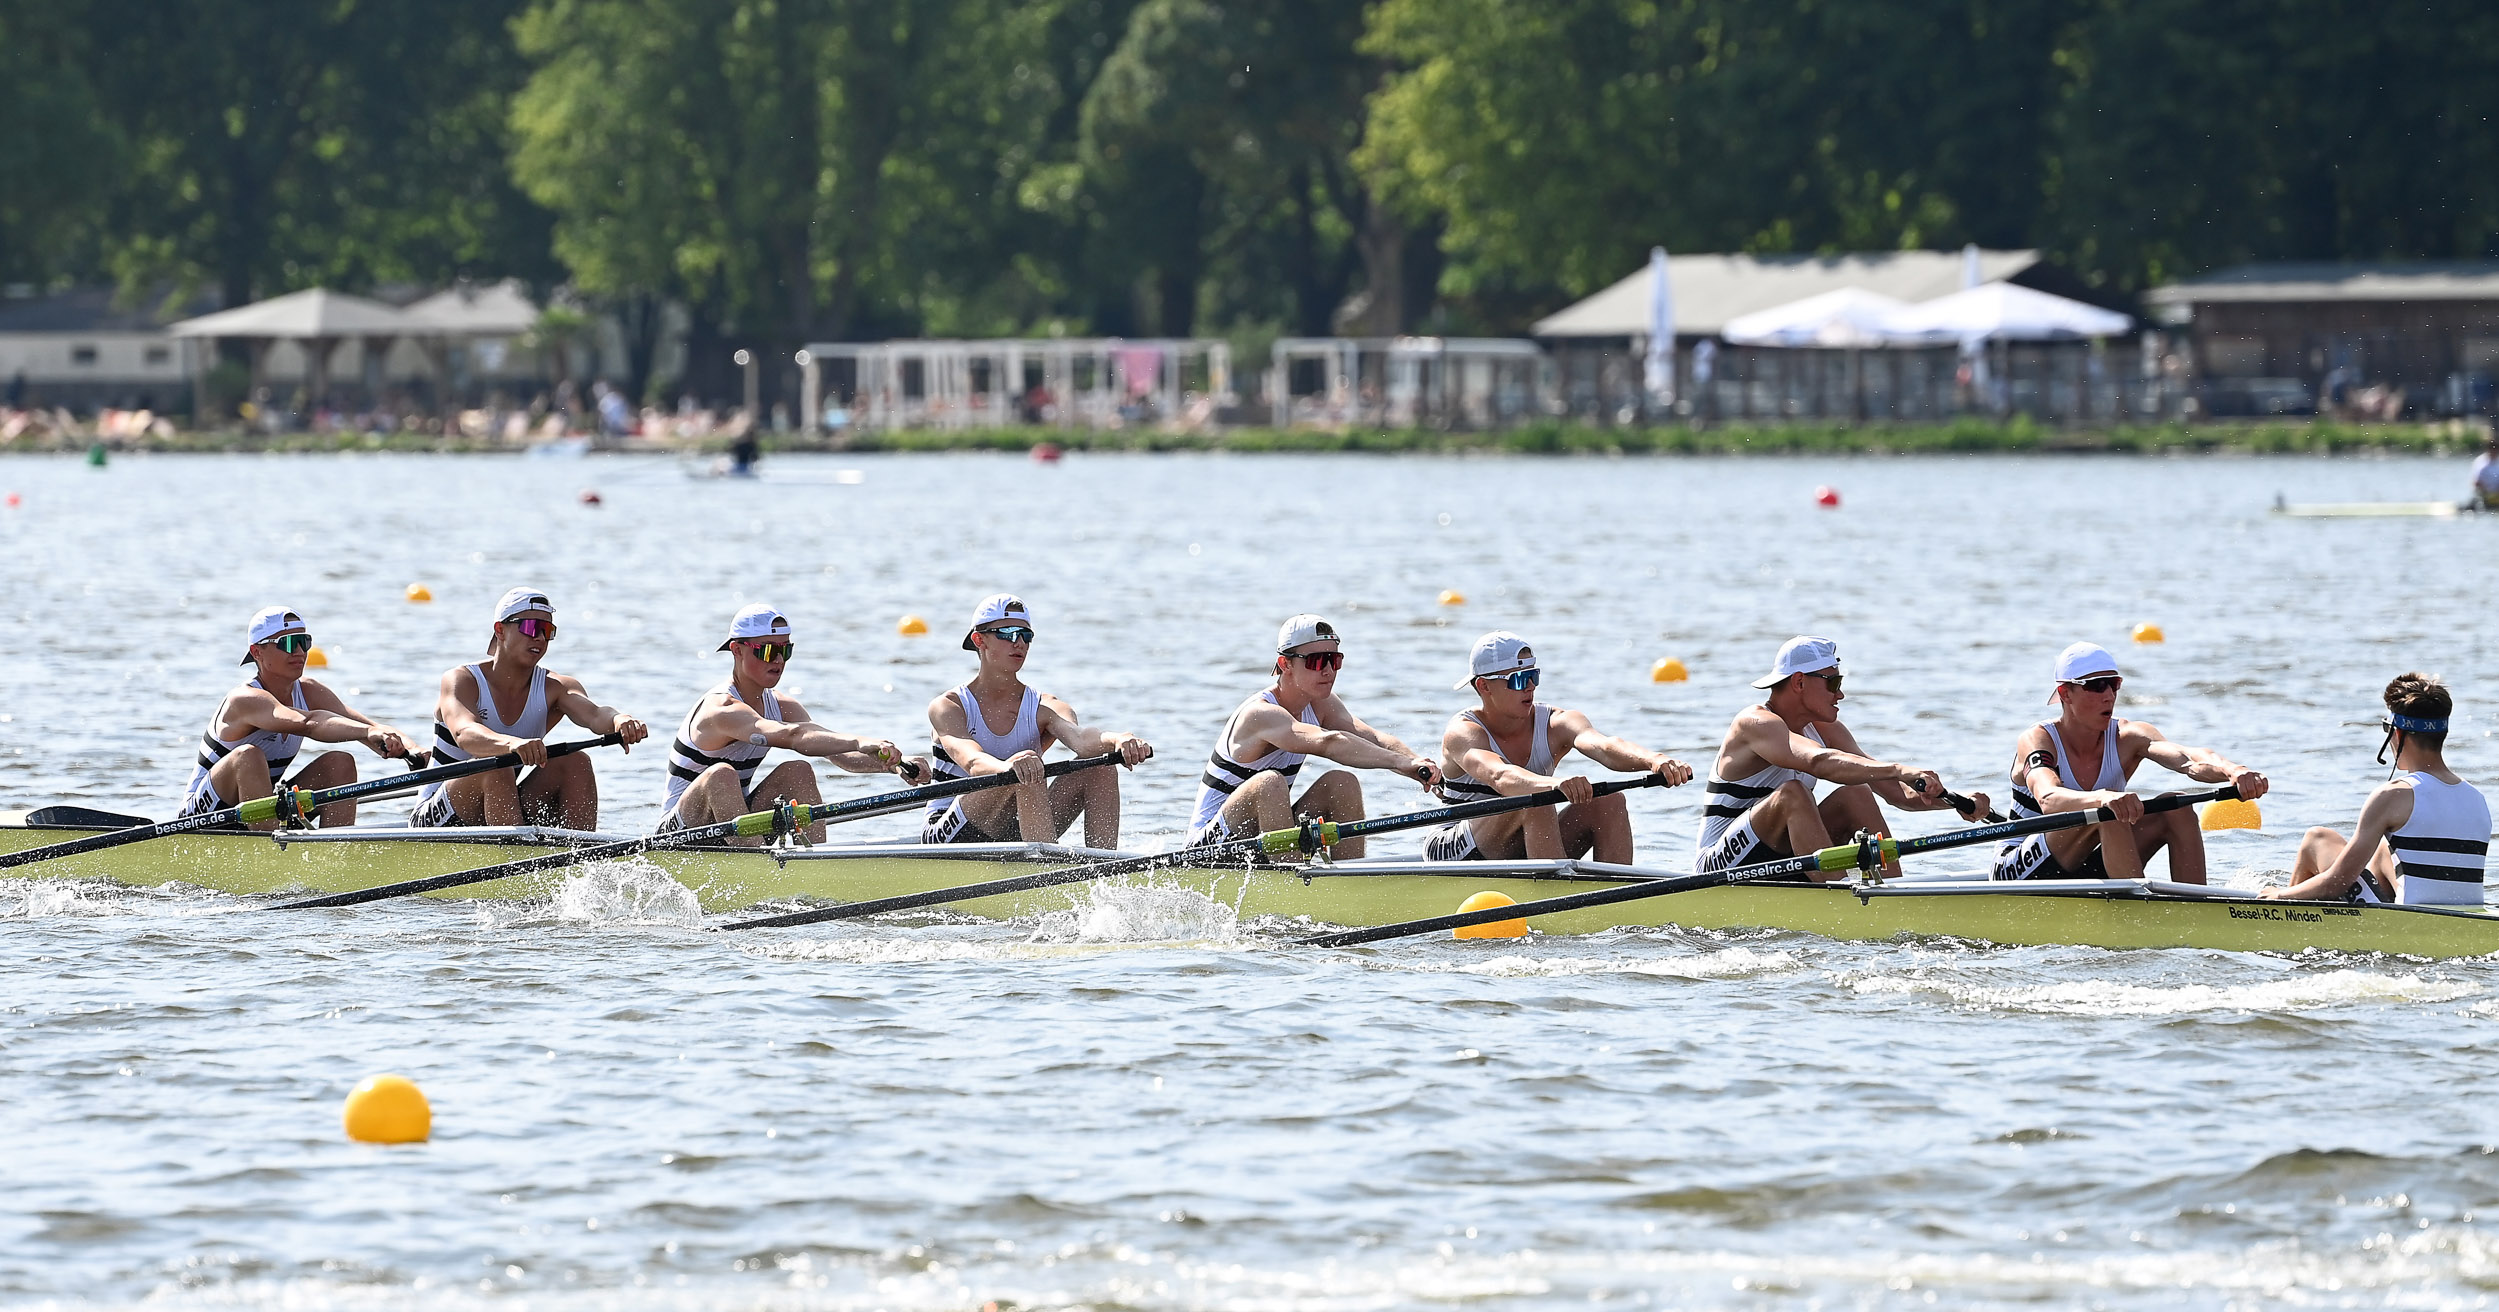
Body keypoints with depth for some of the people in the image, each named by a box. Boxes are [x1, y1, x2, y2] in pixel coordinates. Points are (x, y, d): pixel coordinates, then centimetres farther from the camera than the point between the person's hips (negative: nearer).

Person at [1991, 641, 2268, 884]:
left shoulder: (2128, 738, -6)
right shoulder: (2036, 741, -17)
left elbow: (2189, 758, -26)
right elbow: (2049, 799, -39)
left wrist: (2232, 771, -49)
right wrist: (2103, 798, -61)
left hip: (2086, 870, 5)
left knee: (2176, 809, -14)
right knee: (2108, 812, -31)